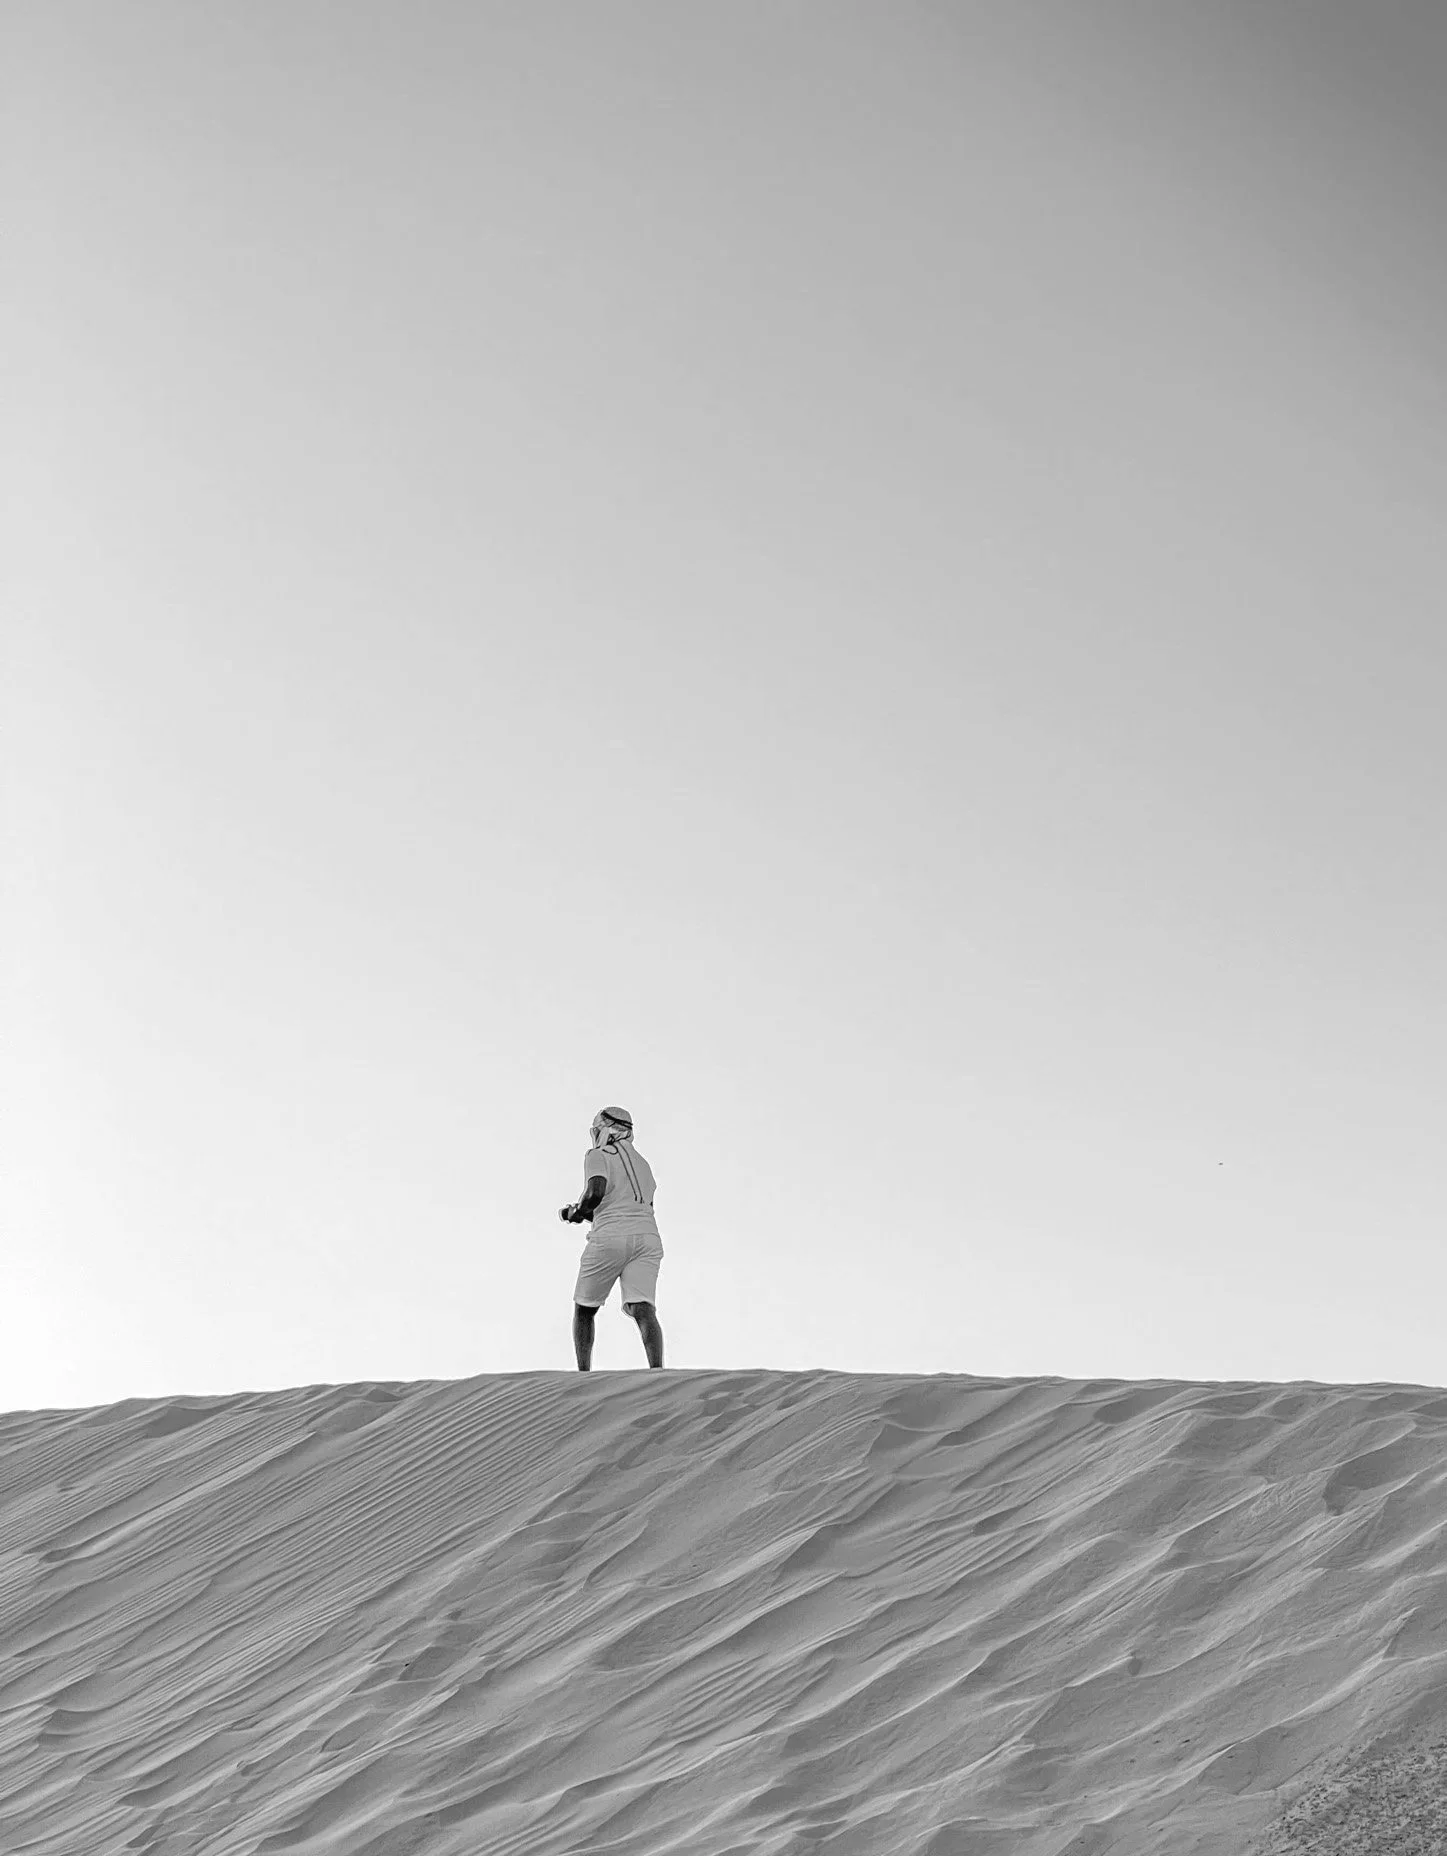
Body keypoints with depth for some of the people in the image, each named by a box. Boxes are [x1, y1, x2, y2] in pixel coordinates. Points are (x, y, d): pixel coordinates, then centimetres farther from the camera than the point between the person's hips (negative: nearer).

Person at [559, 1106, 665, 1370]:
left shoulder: (598, 1156, 3)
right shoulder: (643, 1164, 26)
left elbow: (595, 1192, -16)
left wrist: (577, 1213, 4)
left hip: (610, 1239, -5)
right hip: (648, 1238, 5)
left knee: (584, 1309, 13)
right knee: (643, 1310, -10)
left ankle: (583, 1374, 9)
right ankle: (657, 1370, -30)